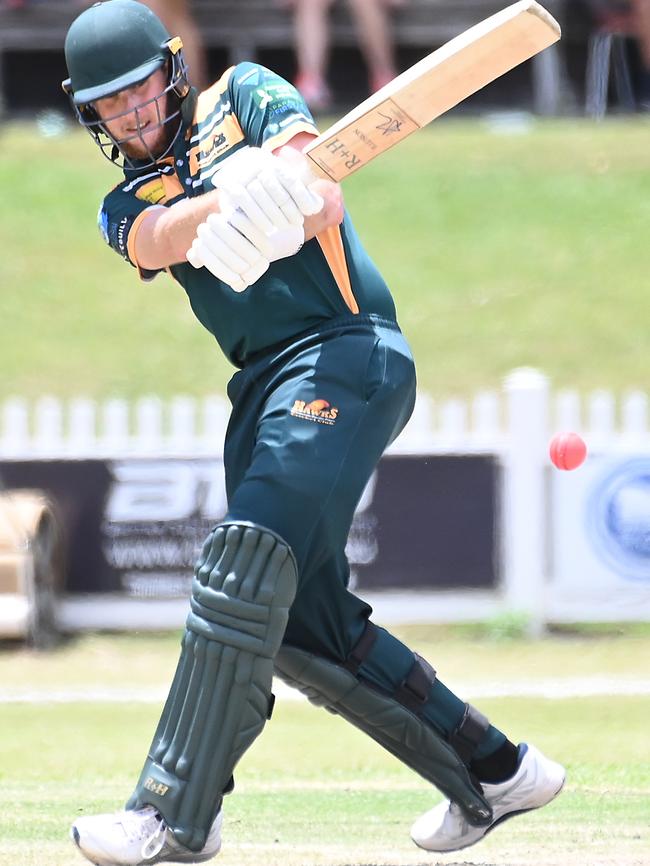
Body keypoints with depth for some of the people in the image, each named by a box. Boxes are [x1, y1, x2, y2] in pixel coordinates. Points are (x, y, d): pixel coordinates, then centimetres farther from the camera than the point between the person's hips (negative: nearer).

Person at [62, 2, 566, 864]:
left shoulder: (245, 95, 7)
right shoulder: (128, 204, 16)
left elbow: (322, 204, -11)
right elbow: (158, 241, -11)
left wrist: (293, 204, -37)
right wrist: (234, 197, -34)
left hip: (345, 350, -7)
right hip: (261, 390, 7)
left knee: (249, 556, -22)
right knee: (302, 621, 4)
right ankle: (494, 773, 18)